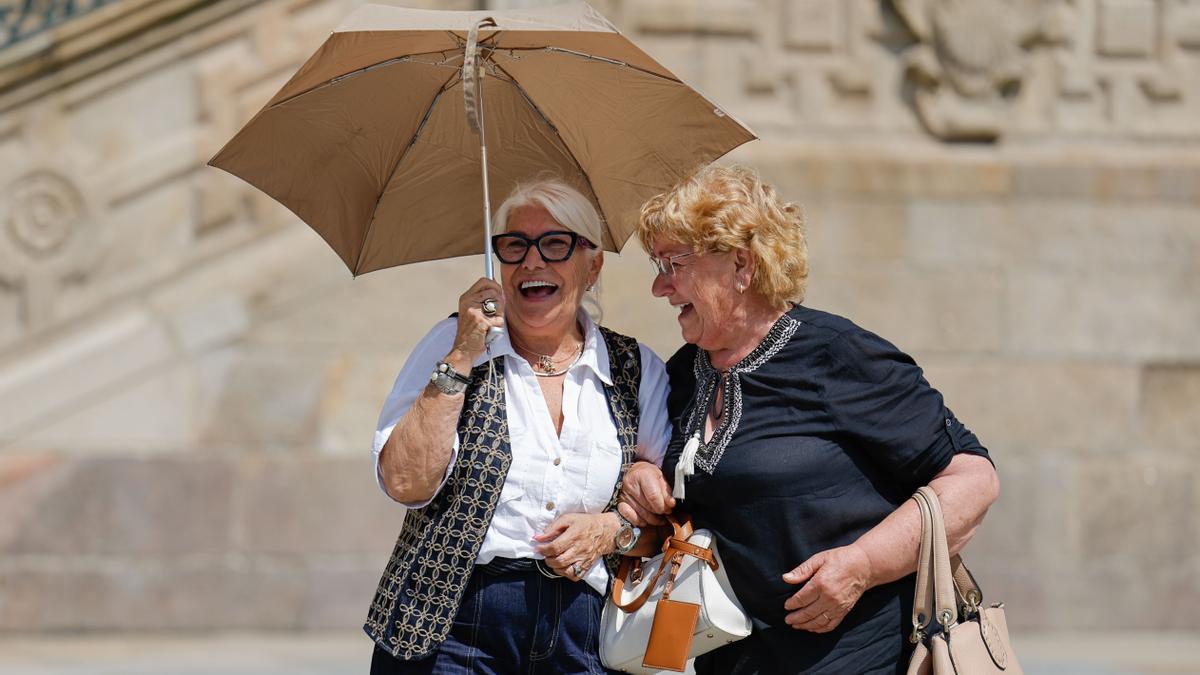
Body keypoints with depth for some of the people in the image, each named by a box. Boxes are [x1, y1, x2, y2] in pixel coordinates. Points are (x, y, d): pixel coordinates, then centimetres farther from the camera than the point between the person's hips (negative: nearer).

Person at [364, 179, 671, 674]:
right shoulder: (453, 344, 3)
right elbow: (405, 483, -8)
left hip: (581, 630, 1)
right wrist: (462, 357, -11)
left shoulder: (638, 370, 7)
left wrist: (614, 529, -8)